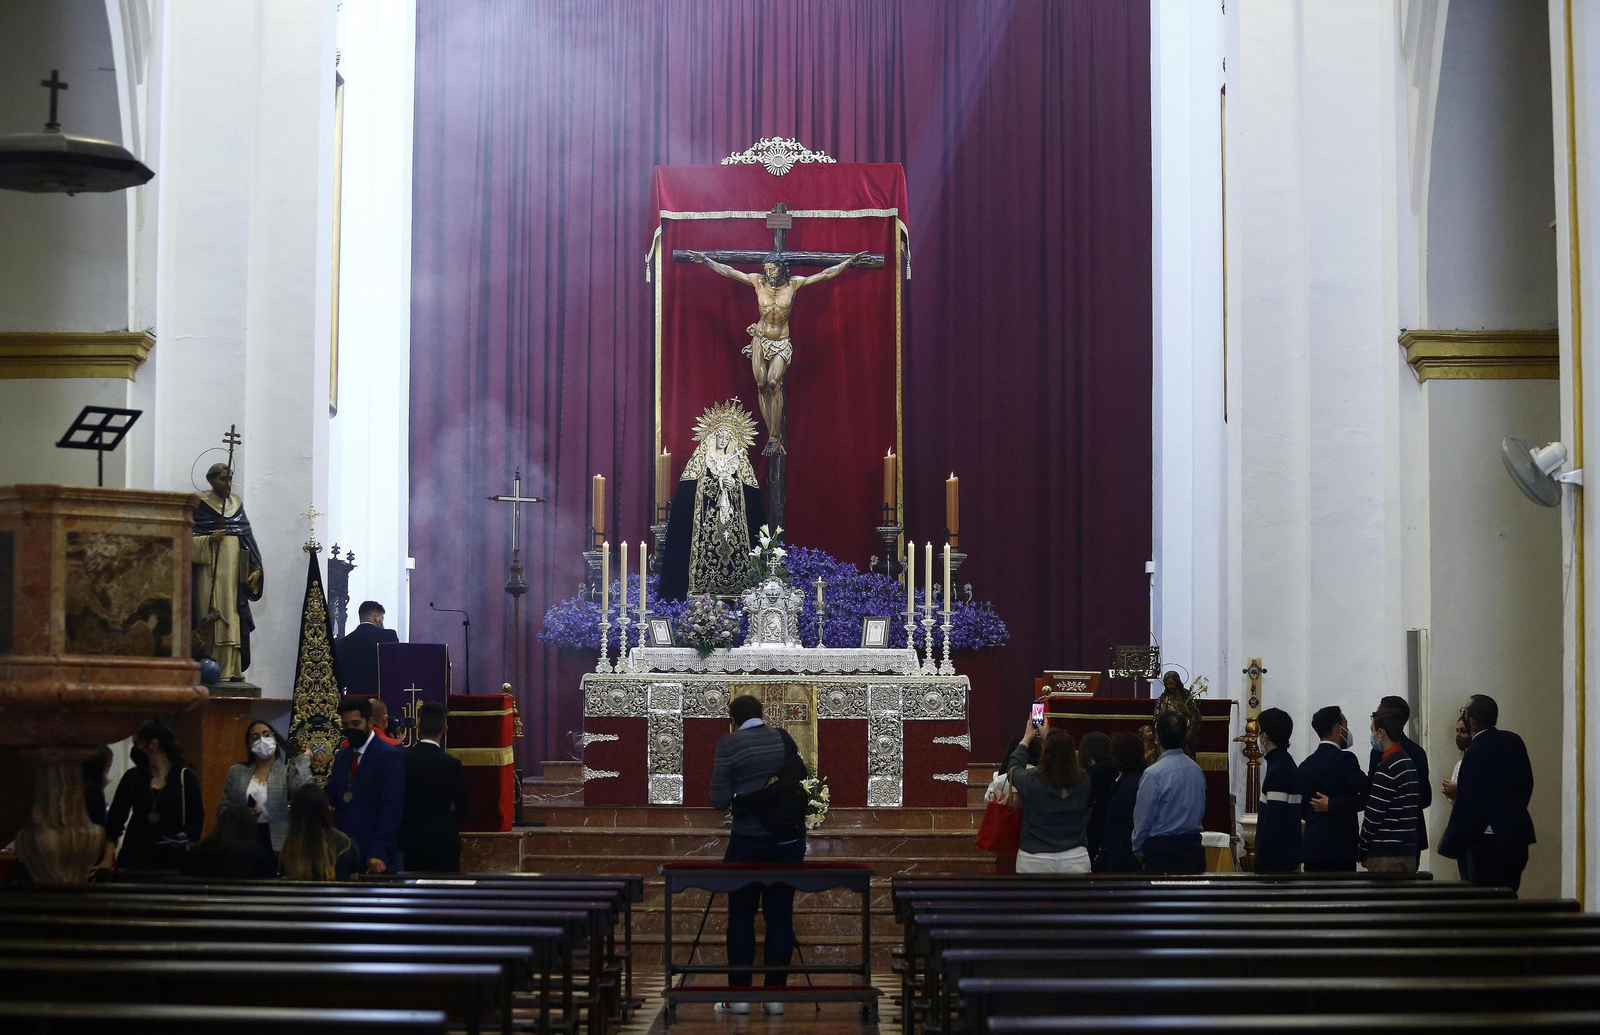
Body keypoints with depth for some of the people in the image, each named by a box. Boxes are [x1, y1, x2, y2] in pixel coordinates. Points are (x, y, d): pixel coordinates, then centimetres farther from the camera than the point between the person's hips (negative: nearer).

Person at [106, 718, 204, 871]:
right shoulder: (132, 777, 7)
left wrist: (185, 835, -19)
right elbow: (116, 817, 3)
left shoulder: (185, 777, 0)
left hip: (171, 858, -2)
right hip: (135, 856, 2)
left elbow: (197, 818, 1)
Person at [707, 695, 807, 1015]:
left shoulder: (729, 744, -7)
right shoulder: (784, 739, 6)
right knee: (780, 914, 6)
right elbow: (799, 780, 12)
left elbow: (720, 801, -7)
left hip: (749, 841, -4)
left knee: (741, 915, 7)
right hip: (790, 837, 4)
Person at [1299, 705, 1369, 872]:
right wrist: (1333, 805, -8)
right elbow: (1366, 796, -17)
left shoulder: (1306, 764, 11)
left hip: (1311, 845, 7)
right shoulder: (1345, 760, -9)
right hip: (1339, 846, -7)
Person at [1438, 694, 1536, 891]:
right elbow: (1527, 784, 15)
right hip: (1518, 836, 8)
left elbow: (1466, 804, -17)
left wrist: (1451, 845, -9)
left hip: (1489, 841, -8)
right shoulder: (1514, 742, 5)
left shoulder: (1475, 753, -18)